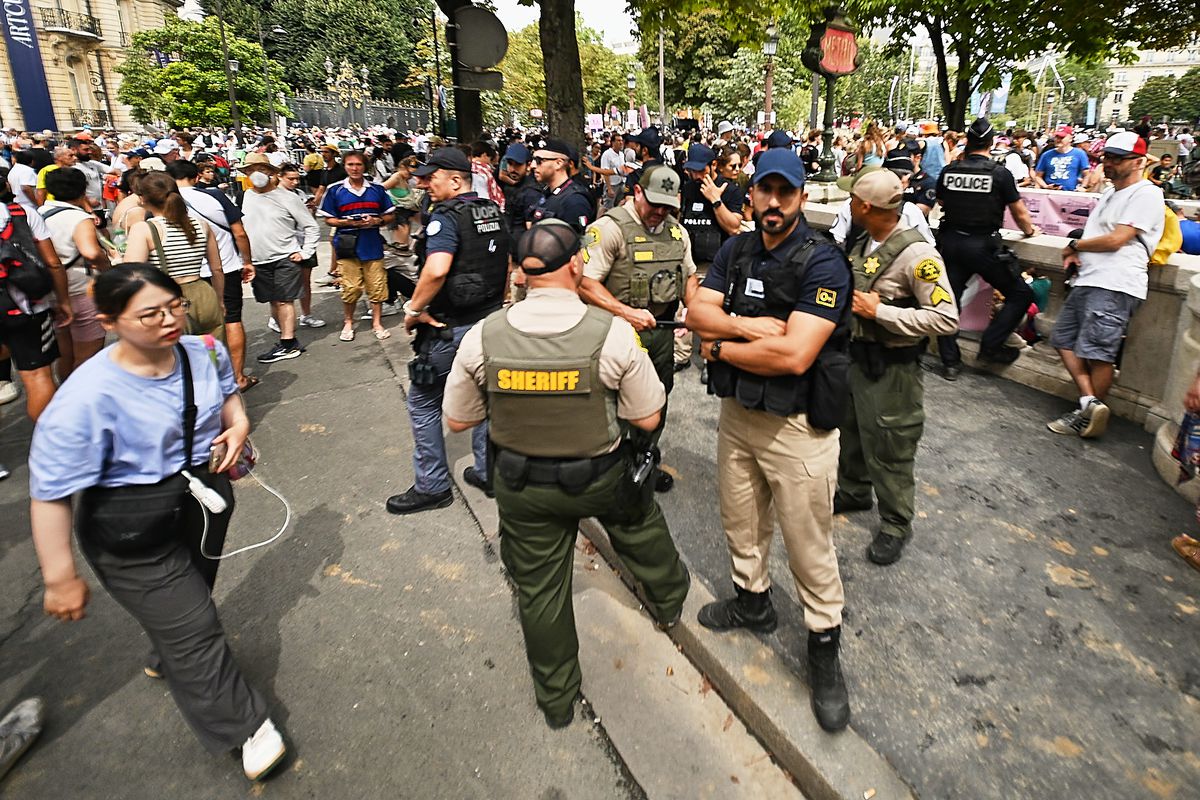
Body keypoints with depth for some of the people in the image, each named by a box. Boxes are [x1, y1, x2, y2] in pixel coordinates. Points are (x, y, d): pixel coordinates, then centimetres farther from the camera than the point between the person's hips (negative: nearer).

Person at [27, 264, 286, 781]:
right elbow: (51, 494, -24)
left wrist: (237, 423, -11)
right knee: (192, 631, 1)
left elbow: (227, 393, 12)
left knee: (193, 595, 29)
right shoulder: (88, 396, -30)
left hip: (205, 495, 6)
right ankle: (243, 727, 20)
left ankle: (169, 656, 61)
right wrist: (61, 579, -18)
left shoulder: (205, 352, -12)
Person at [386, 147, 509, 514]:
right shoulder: (494, 212, 9)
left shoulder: (447, 215, -17)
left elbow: (436, 270, -31)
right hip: (490, 320, 8)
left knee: (423, 402, 6)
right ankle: (488, 472, 29)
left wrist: (414, 309, -18)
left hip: (450, 328, -8)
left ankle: (432, 486, 14)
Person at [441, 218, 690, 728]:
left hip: (521, 486, 1)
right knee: (641, 526, 31)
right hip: (602, 478, 0)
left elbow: (458, 421, -4)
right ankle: (669, 599, 61)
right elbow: (648, 420, -11)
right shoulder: (613, 333, -21)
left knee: (539, 588, 18)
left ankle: (556, 700, 39)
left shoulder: (482, 338, -15)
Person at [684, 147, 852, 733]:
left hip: (796, 423, -6)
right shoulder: (736, 250, 5)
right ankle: (752, 601, 47)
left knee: (809, 544, 5)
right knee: (740, 520, 22)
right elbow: (697, 312, -5)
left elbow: (794, 355, -27)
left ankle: (824, 645, 26)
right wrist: (750, 324, -21)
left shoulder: (822, 263, -17)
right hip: (737, 410, 7)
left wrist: (721, 345, -14)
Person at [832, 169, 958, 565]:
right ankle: (853, 491, 47)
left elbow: (946, 319, -26)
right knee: (850, 430, 23)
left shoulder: (917, 254, -22)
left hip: (891, 366, -8)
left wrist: (879, 311, -26)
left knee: (888, 448, 6)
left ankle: (895, 524, 26)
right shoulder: (864, 243, 4)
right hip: (855, 353, 8)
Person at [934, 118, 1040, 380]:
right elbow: (1020, 214, 1)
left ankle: (950, 362, 11)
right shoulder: (999, 173, -7)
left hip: (950, 241, 4)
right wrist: (1029, 230, 22)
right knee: (1020, 294, 12)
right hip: (984, 245, -4)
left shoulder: (948, 171, 2)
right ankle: (991, 345, 7)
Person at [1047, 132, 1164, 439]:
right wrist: (1077, 253, 5)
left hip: (1114, 285, -10)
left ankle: (1090, 415, 1)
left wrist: (1075, 245, 0)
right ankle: (1090, 401, 0)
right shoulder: (1110, 194, 23)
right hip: (1087, 280, 10)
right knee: (1063, 339, 4)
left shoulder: (1146, 194, -6)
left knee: (1097, 351, -10)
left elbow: (1115, 240, -15)